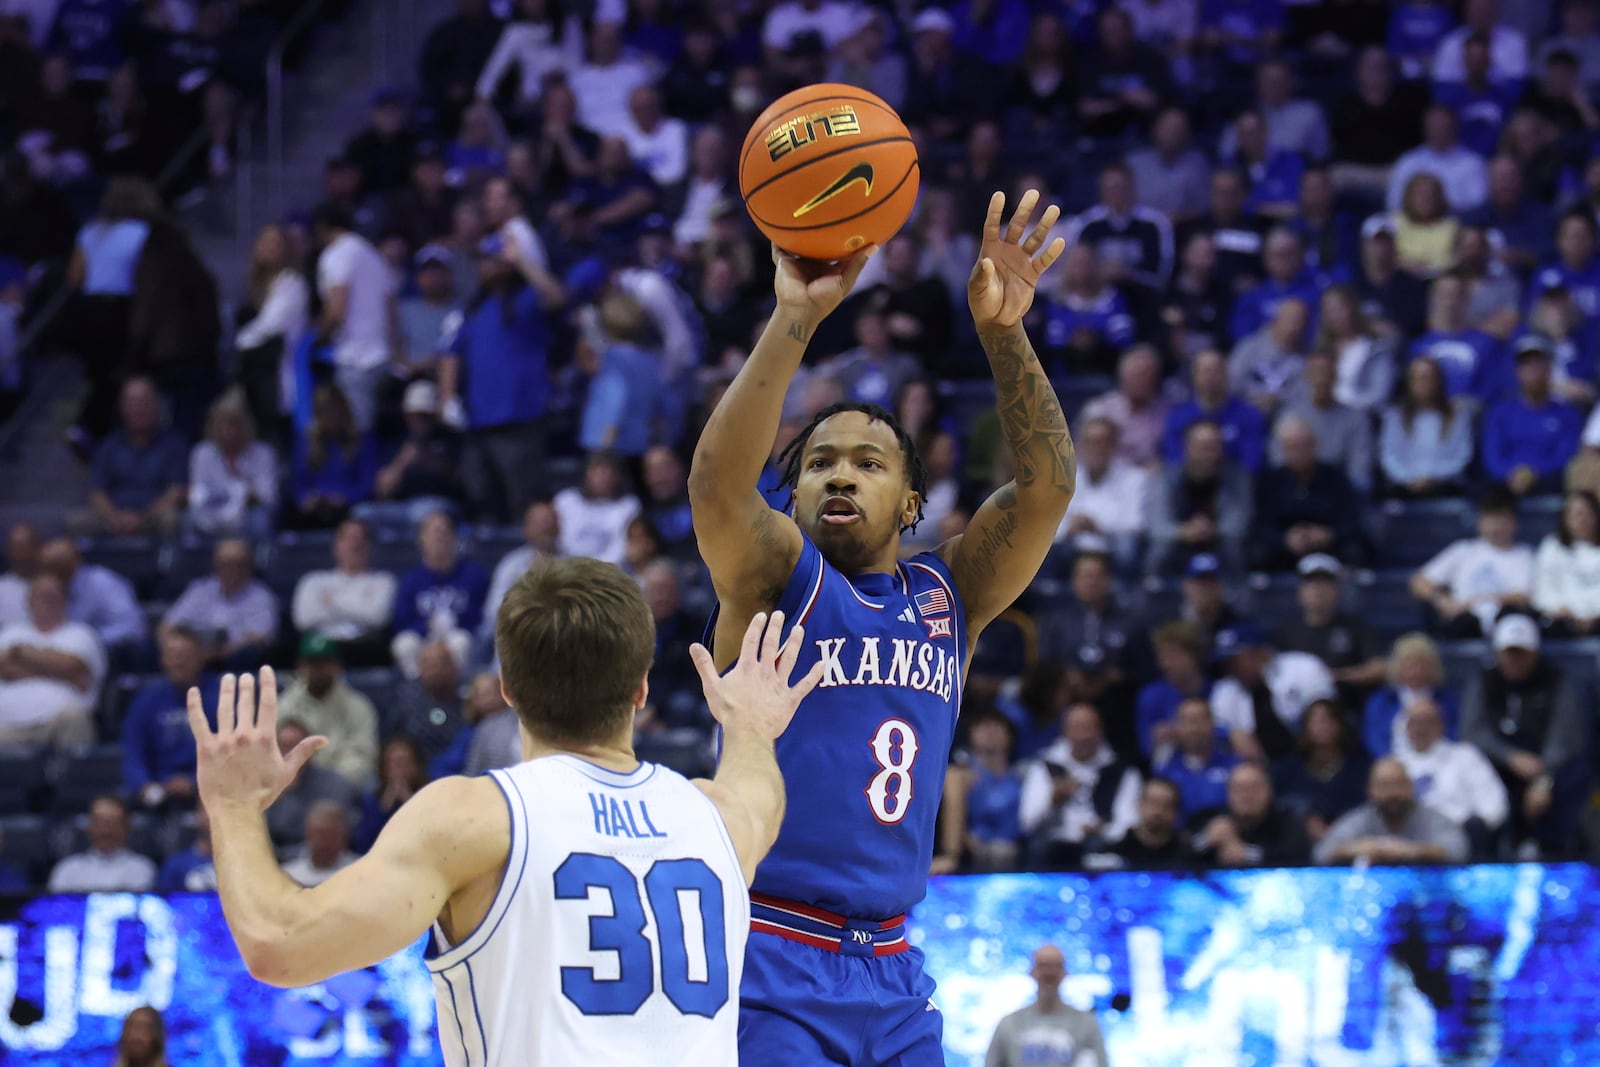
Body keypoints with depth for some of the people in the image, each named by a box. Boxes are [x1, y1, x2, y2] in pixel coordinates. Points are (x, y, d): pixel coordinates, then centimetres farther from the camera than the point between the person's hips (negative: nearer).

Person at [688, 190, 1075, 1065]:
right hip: (771, 966, -5)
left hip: (893, 972, 5)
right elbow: (716, 483, -20)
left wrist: (1004, 333, -16)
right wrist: (795, 320, -29)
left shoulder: (946, 596, 12)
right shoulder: (776, 579, 1)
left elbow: (1047, 483, -2)